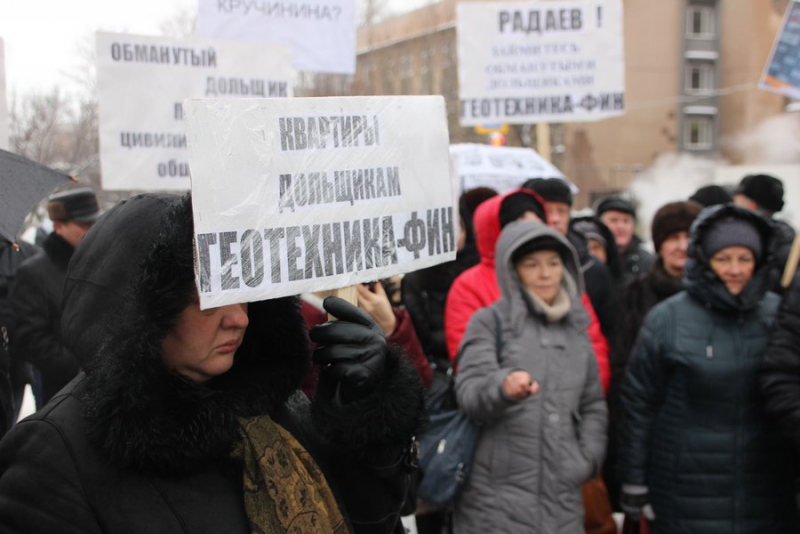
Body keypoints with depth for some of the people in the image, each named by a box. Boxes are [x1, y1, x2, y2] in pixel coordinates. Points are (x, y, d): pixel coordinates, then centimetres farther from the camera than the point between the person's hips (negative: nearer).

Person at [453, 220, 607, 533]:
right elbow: (469, 393, -14)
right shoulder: (489, 321, -1)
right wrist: (503, 385, -34)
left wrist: (589, 457, 7)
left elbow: (593, 404, 21)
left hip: (561, 494, 4)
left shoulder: (576, 325, 14)